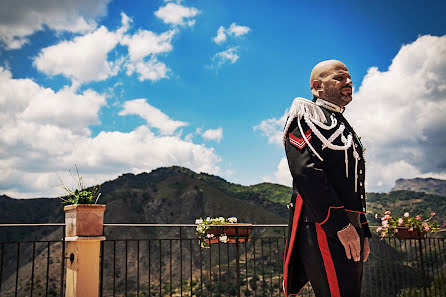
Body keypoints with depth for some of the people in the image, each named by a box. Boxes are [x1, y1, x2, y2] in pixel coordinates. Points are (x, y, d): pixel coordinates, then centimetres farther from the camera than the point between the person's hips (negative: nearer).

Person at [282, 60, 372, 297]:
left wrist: (363, 232, 19)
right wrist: (341, 224, -21)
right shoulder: (307, 116, -3)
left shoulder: (342, 125, 25)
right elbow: (306, 172, -18)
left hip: (349, 229, 9)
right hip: (323, 229, -9)